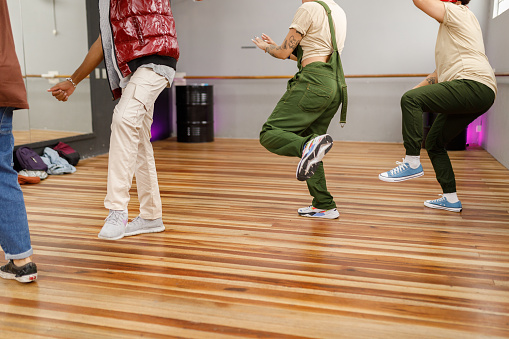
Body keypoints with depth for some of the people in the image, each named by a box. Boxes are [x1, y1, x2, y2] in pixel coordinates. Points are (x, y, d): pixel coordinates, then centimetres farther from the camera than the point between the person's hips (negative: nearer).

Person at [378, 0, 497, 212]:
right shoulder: (451, 28, 31)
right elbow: (445, 69, 35)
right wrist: (418, 88, 30)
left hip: (474, 85, -11)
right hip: (478, 96, 11)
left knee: (410, 99, -23)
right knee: (434, 143, 13)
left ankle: (412, 163, -21)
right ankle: (450, 199, 18)